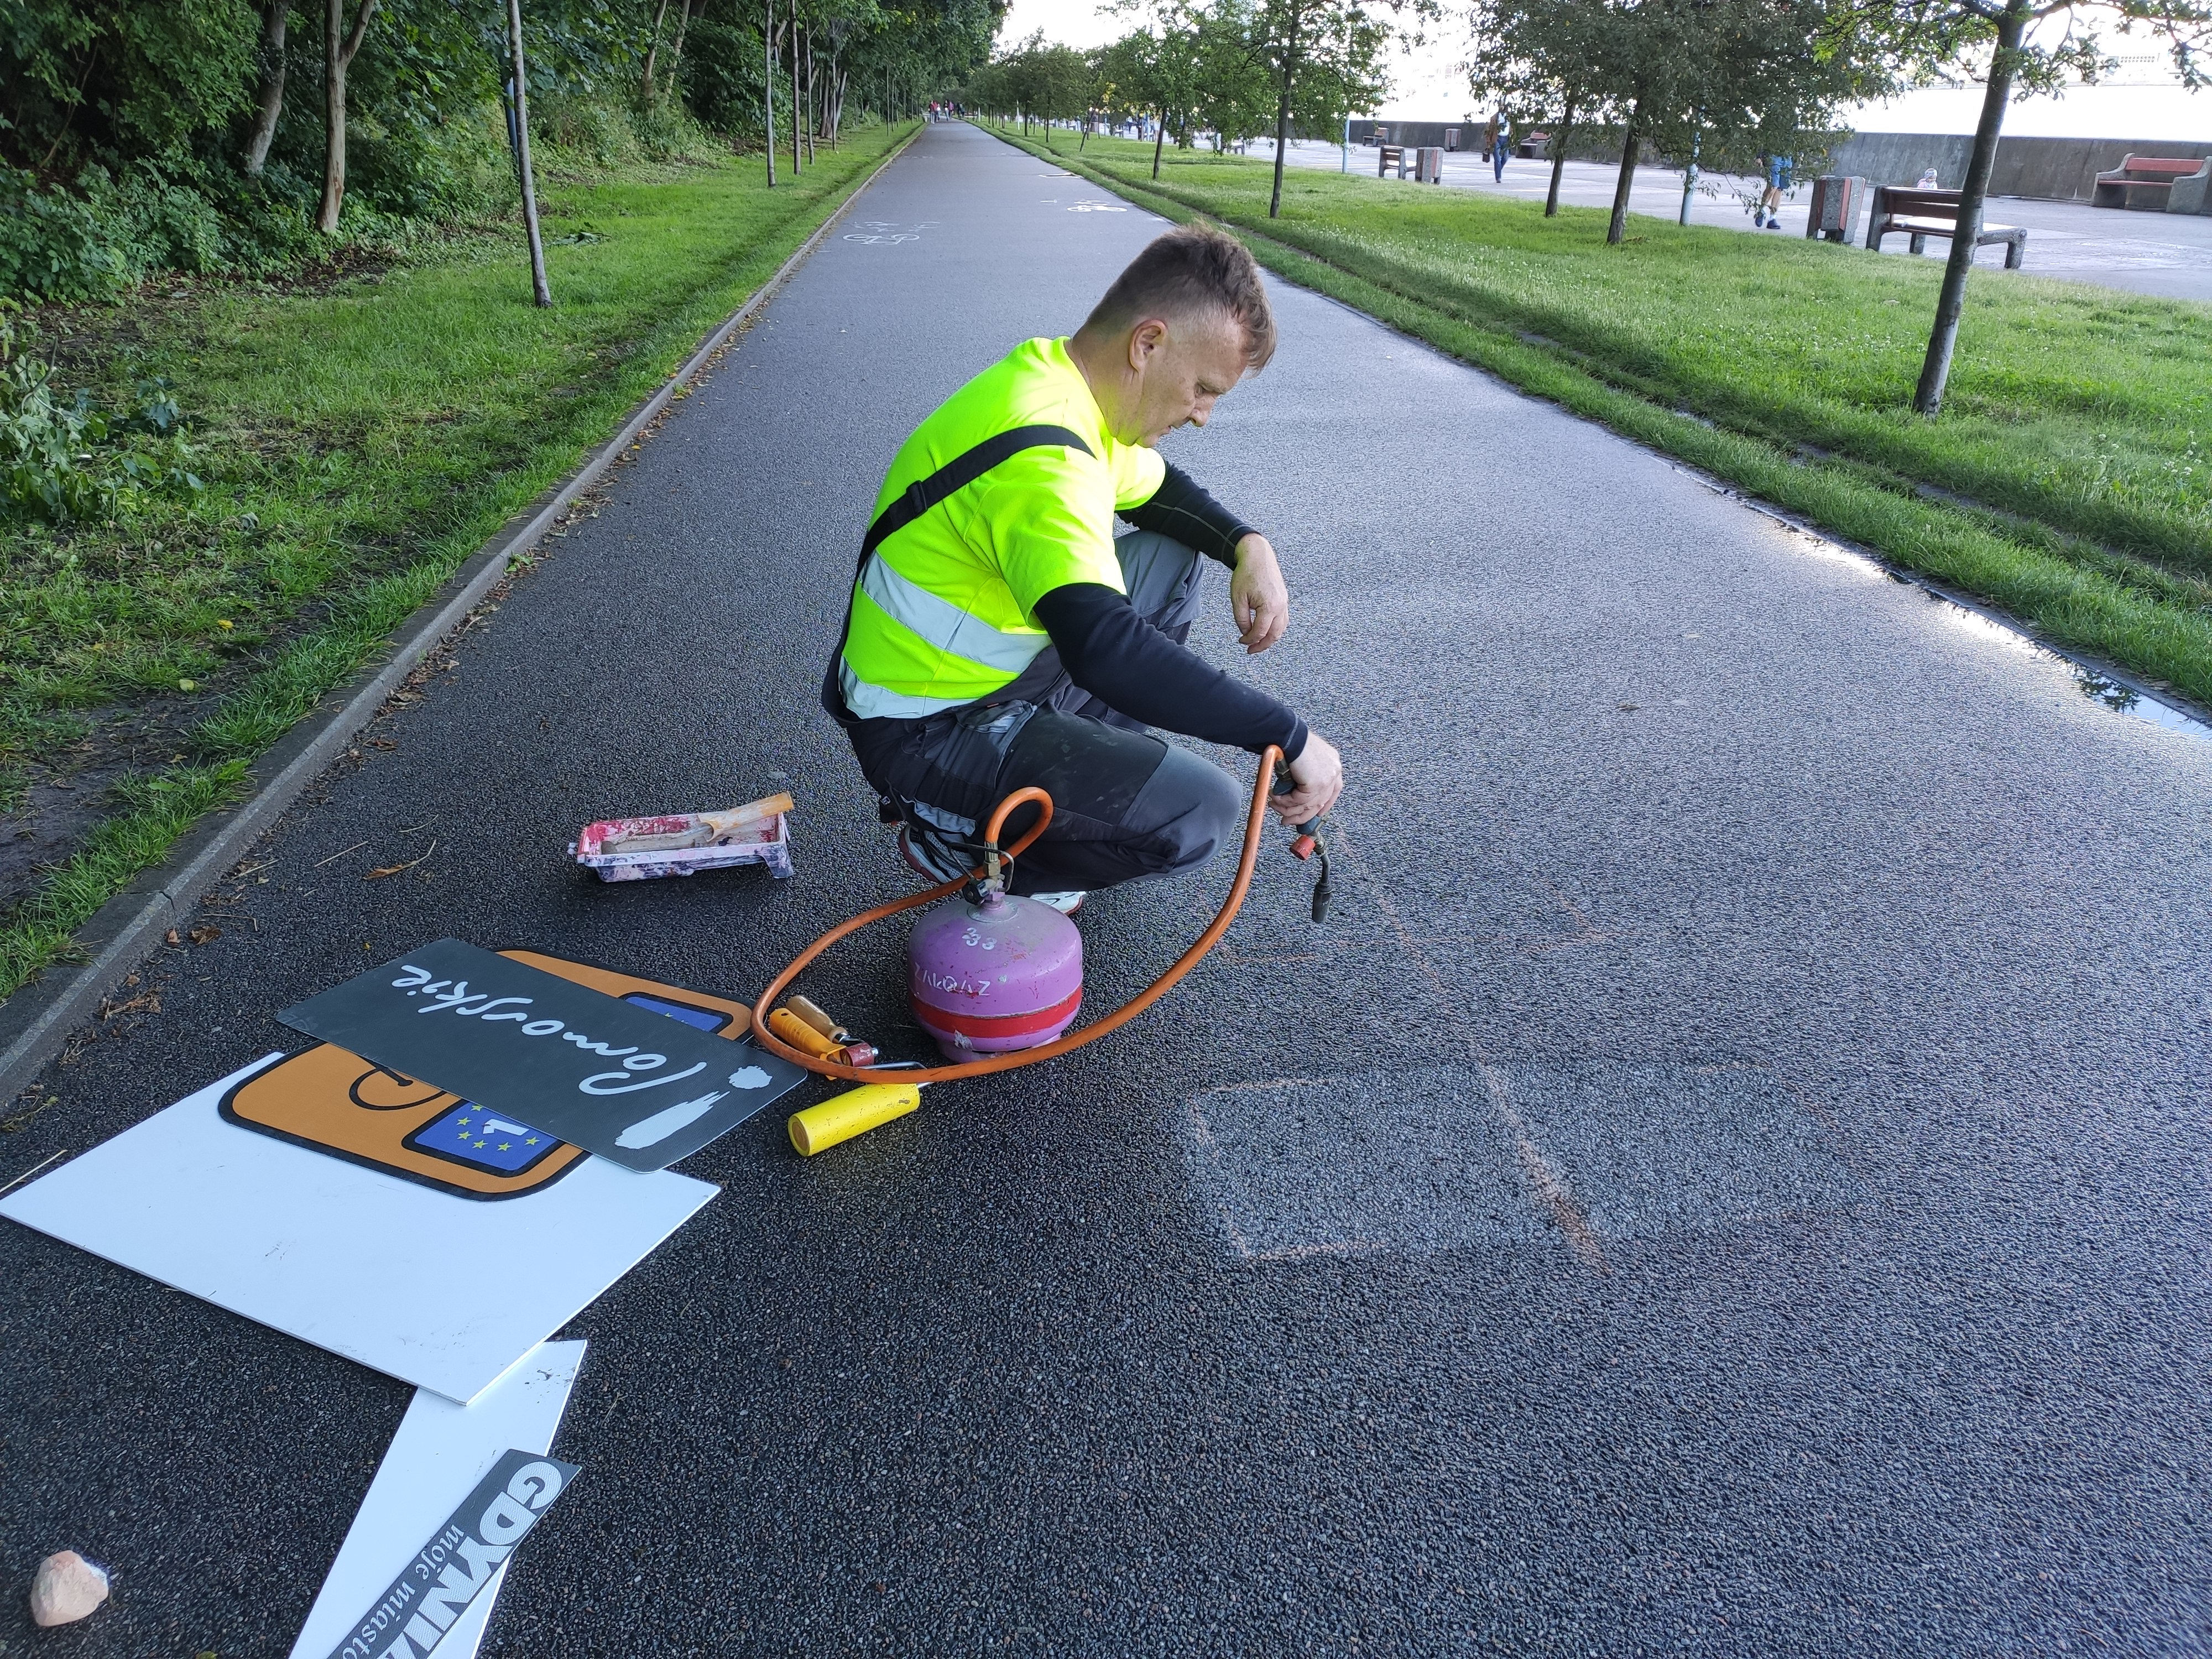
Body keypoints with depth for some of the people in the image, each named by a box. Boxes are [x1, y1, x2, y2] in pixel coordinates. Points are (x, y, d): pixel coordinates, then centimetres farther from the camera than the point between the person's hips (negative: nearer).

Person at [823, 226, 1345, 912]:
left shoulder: (1060, 381, 1)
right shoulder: (1040, 454, -31)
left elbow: (1163, 490, 18)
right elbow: (1102, 649, -44)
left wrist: (1249, 546, -3)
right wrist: (1287, 735, -38)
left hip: (992, 667, 10)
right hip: (926, 733, -10)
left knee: (1173, 559, 15)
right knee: (1203, 812, -19)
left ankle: (1086, 764, 17)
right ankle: (962, 838, -1)